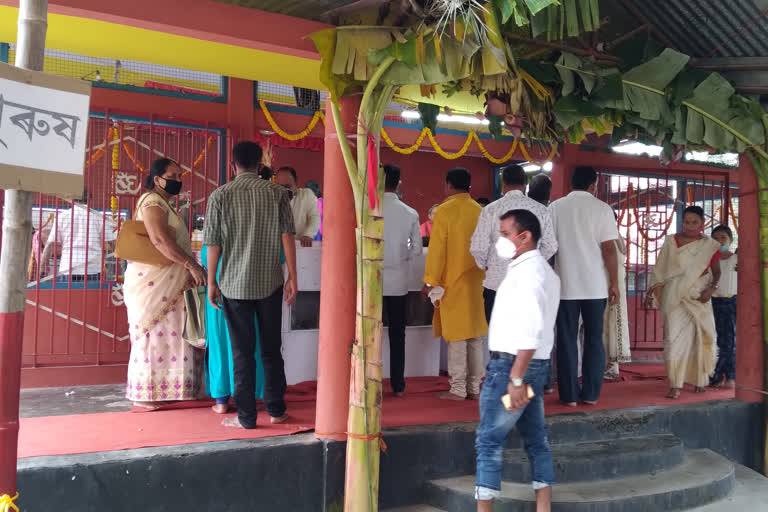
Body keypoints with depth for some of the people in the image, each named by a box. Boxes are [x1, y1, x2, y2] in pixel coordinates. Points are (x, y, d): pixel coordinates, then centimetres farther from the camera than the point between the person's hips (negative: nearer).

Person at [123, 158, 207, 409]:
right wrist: (191, 265, -24)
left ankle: (157, 390, 14)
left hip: (166, 283, 10)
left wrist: (188, 268, 11)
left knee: (165, 335, 10)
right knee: (153, 334, -6)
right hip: (152, 282, -10)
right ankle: (144, 394, 0)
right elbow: (160, 240, -24)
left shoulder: (163, 204, 20)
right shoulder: (153, 202, -11)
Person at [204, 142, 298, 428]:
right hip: (270, 283, 1)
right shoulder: (277, 193, 1)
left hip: (235, 284, -1)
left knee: (242, 352, 5)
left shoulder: (220, 196, -2)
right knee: (272, 348, 12)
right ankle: (276, 410, 19)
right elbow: (287, 236, -3)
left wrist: (211, 281, 6)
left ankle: (246, 417, 9)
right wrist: (292, 276, 1)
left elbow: (213, 243, -3)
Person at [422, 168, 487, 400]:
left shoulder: (444, 211, -9)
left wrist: (430, 281, -7)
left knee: (456, 337, -1)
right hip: (477, 283, 5)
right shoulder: (480, 211, 7)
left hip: (453, 283, -5)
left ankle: (458, 389, 2)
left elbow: (437, 249, -11)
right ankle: (475, 387, 15)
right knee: (475, 336, 10)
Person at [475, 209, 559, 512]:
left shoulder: (528, 270, -14)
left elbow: (532, 329, -24)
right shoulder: (538, 269, 17)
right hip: (534, 365, 10)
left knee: (489, 440, -5)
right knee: (536, 439, 11)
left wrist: (515, 377, -26)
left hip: (512, 364, -10)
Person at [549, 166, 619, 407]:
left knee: (567, 340, 7)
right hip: (596, 286, 0)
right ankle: (591, 393, 14)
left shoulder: (555, 207, 2)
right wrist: (614, 283, 1)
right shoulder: (601, 208, -3)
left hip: (565, 285, 1)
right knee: (594, 340, 10)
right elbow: (608, 248, -6)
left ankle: (569, 395, 8)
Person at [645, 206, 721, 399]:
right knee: (675, 337, -9)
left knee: (700, 337, 6)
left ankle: (699, 380, 25)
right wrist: (652, 293, 0)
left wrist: (711, 288, -5)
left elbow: (716, 272, 12)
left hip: (699, 299, 1)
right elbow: (660, 271, 5)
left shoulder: (710, 245, 4)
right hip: (675, 298, -1)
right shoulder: (671, 242, 2)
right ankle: (675, 385, -7)